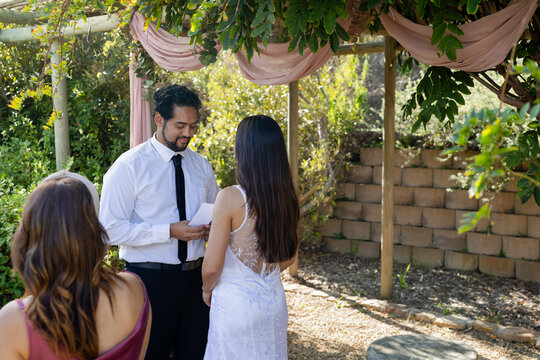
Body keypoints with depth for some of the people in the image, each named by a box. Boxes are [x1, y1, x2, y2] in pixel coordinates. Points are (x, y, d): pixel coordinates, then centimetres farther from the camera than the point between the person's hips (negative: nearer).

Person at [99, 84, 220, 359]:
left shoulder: (201, 166, 8)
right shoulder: (129, 166, -10)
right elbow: (111, 229, -15)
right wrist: (170, 231, -22)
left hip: (195, 276, 5)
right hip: (150, 280, -5)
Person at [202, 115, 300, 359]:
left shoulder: (230, 197, -20)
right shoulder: (287, 197, -3)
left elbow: (212, 266, -15)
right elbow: (288, 258, 9)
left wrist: (207, 290, 4)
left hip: (236, 302, -5)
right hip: (275, 299, 6)